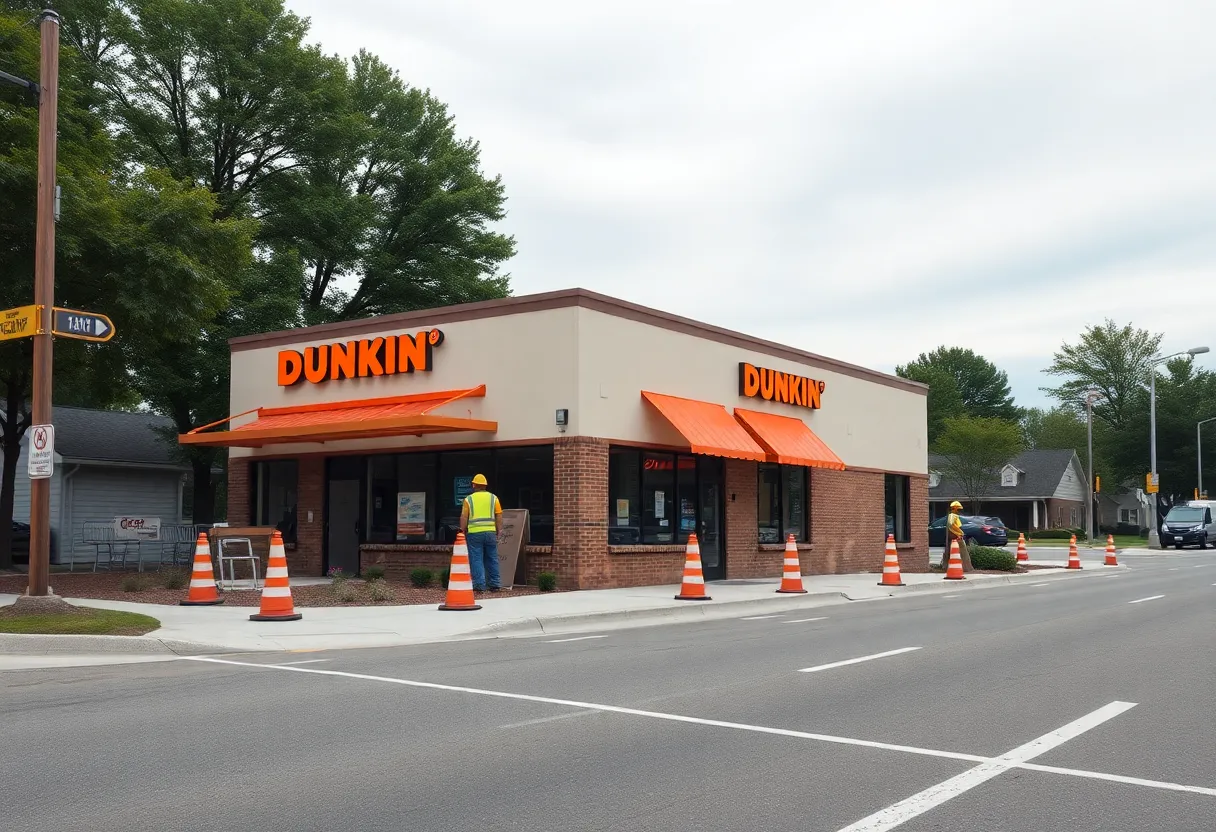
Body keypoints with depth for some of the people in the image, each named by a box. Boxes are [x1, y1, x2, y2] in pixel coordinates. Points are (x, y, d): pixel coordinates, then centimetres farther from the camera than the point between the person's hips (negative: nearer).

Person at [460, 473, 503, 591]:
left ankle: (479, 585, -3)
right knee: (492, 559, 10)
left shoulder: (468, 499, 4)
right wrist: (498, 533, 10)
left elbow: (463, 519, 0)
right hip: (490, 532, 2)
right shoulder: (493, 498, 8)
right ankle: (495, 584, 12)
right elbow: (499, 518, 5)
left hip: (474, 533, -2)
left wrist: (463, 533, 8)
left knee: (476, 560, 1)